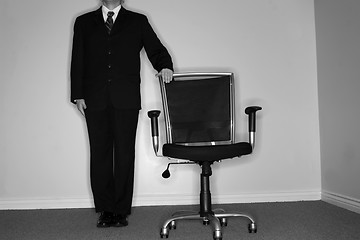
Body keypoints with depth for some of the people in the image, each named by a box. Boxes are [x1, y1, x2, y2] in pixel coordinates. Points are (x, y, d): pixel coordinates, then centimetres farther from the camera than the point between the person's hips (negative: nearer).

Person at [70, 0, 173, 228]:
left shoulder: (138, 21, 12)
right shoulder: (84, 22, 15)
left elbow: (156, 49, 7)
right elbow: (77, 61, 11)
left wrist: (165, 65, -15)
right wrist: (78, 95, 2)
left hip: (126, 100, -1)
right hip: (95, 100, 1)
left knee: (124, 155, -1)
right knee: (100, 155, 2)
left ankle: (121, 210, 9)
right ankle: (105, 209, 13)